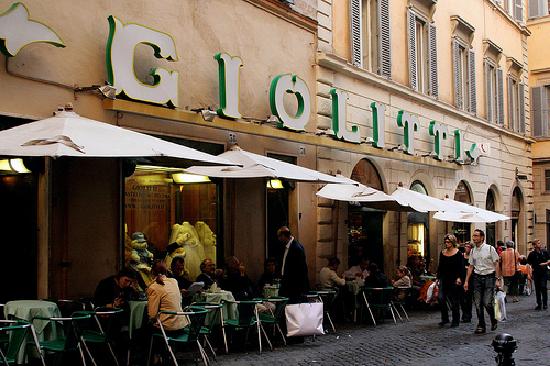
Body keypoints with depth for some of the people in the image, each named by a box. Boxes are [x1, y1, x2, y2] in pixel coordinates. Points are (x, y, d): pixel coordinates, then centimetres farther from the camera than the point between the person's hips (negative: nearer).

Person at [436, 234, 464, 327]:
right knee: (441, 298, -7)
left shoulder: (458, 253, -4)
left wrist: (459, 278, -17)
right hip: (444, 279, 4)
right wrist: (438, 278, 10)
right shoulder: (442, 253, 10)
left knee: (454, 301, 2)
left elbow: (461, 267, -6)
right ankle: (445, 319, 7)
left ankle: (455, 321, 12)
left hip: (454, 279, -4)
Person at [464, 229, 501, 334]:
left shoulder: (490, 249, -5)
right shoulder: (472, 251, 8)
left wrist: (498, 279, -8)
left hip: (489, 277, -4)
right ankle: (481, 326, 13)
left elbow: (496, 264, -3)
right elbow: (471, 266, 14)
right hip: (477, 277, 4)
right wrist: (466, 281, 10)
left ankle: (494, 320, 18)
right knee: (478, 304, 3)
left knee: (487, 303, -10)